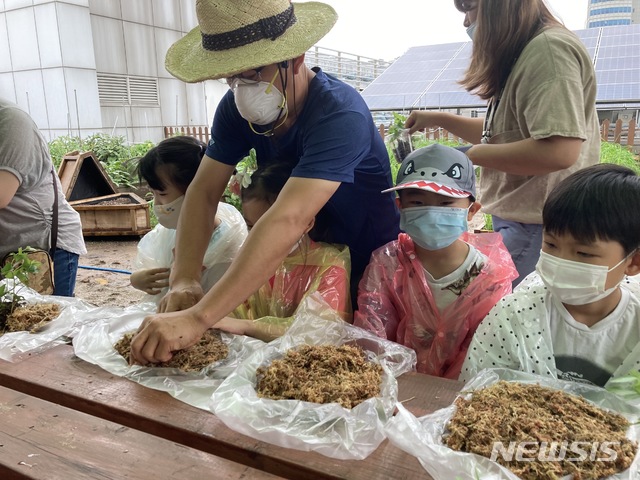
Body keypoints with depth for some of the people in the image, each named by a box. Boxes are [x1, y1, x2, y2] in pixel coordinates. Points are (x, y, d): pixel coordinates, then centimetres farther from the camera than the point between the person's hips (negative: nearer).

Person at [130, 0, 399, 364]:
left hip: (368, 270, -4)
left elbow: (288, 221, -44)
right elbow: (204, 192, -13)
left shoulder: (340, 114, -32)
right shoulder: (237, 108, -11)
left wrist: (198, 318, -49)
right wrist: (184, 280, -28)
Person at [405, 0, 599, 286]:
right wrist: (441, 119, 17)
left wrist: (474, 155, -15)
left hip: (536, 227, -10)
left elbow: (559, 151, -27)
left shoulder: (548, 48, -17)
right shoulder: (521, 55, 15)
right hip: (518, 219, 10)